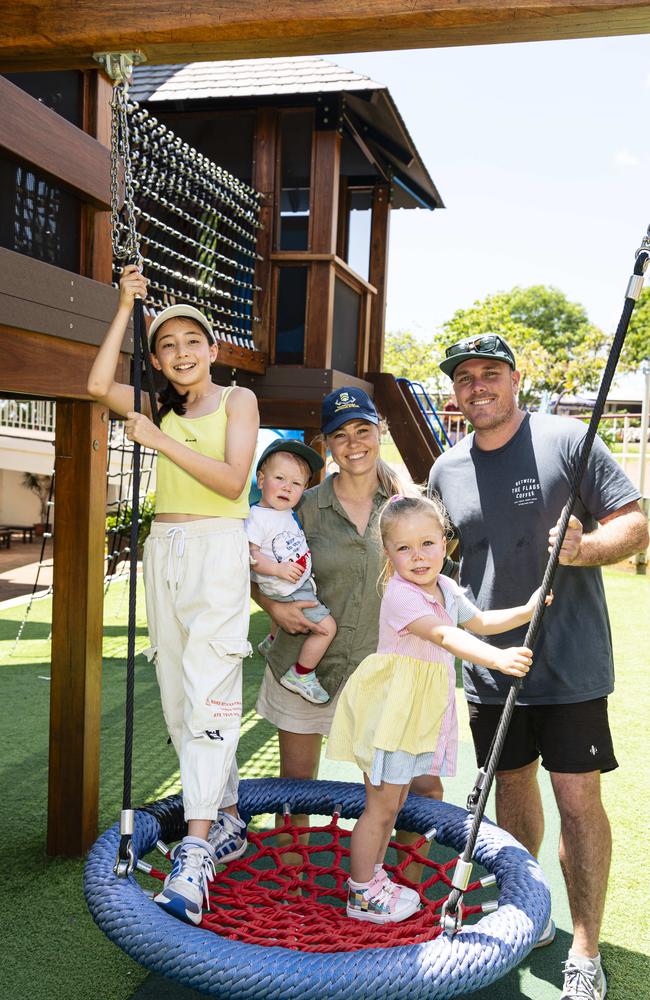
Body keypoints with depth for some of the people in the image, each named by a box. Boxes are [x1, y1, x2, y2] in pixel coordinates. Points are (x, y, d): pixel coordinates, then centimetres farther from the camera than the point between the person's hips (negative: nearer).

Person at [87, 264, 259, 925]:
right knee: (176, 696, 6)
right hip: (163, 549, 6)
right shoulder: (161, 406, 15)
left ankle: (196, 847, -15)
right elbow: (98, 385, -1)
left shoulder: (237, 400, 2)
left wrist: (161, 442, -15)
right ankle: (228, 820, 18)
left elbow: (233, 480, -11)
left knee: (207, 694, -15)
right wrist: (125, 307, 1)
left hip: (217, 548, -5)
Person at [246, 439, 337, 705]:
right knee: (327, 625, -13)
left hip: (302, 583, 10)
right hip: (287, 592, -10)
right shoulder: (258, 516, -21)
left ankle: (272, 642, 62)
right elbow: (250, 556, -26)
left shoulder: (288, 513, 6)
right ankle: (301, 675, 2)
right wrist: (279, 569, -31)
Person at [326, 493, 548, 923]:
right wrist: (498, 658, -50)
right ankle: (362, 895, 17)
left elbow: (479, 622, 21)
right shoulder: (400, 595, -23)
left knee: (395, 799, 19)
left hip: (421, 712, 8)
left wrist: (526, 611, 8)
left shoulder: (447, 588, 5)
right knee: (381, 803, 1)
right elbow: (445, 636, -37)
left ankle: (372, 876, 35)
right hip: (391, 710, -8)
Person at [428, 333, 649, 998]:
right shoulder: (447, 470, 6)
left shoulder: (567, 440, -7)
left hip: (570, 661, -4)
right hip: (490, 661, 5)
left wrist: (585, 548, -25)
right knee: (512, 782, 17)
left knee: (577, 796, -1)